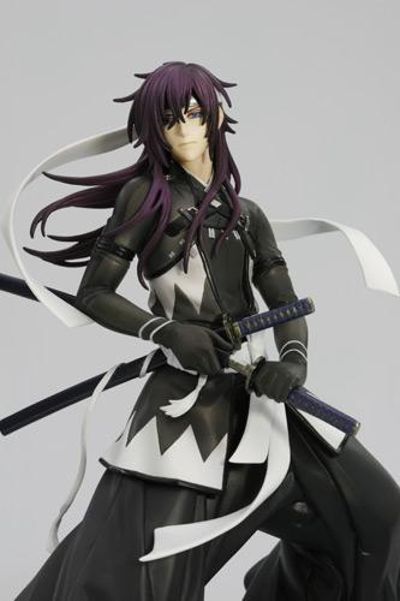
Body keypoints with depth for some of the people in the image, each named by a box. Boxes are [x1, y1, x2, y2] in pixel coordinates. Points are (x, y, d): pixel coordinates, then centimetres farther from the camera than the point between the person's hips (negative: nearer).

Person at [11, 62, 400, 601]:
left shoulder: (247, 215, 14)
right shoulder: (146, 195, 0)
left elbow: (286, 306, 8)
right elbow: (93, 294, -3)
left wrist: (294, 359, -14)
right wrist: (167, 331, -17)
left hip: (255, 392, 6)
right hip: (184, 394, -5)